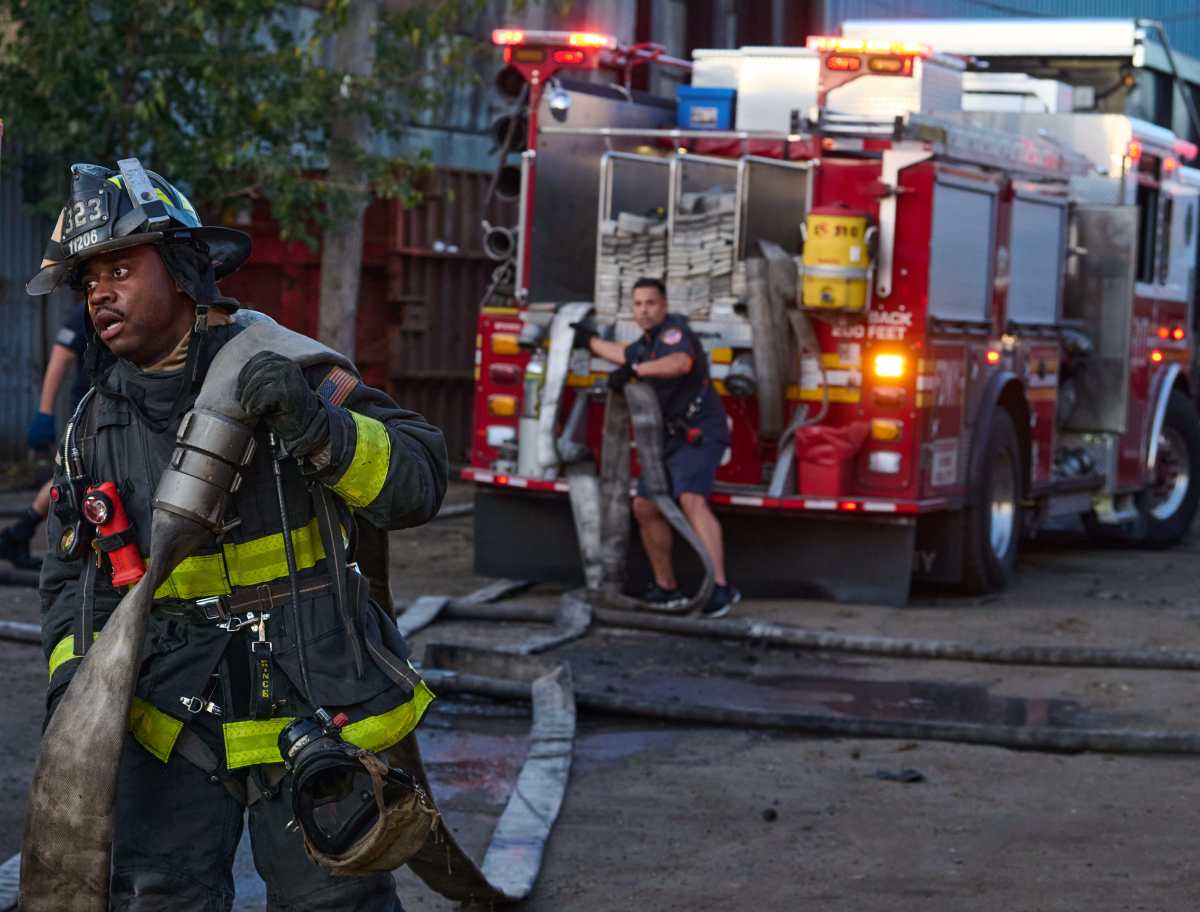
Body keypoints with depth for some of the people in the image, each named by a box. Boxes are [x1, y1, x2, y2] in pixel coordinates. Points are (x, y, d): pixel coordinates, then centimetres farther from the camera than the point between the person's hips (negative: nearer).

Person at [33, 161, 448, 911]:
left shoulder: (292, 374, -8)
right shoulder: (98, 425, 7)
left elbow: (419, 481, -16)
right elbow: (75, 576, 16)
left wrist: (315, 426, -30)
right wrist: (72, 677, 0)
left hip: (314, 714, -3)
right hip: (175, 727, 3)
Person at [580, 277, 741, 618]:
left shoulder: (673, 330, -10)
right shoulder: (648, 342, 18)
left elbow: (681, 362, -34)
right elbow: (625, 356, 42)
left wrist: (635, 370, -34)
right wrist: (591, 340, 55)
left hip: (699, 433, -10)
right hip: (671, 438, 10)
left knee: (692, 500, -27)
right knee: (645, 507, 9)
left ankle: (720, 588, -38)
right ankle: (666, 588, 18)